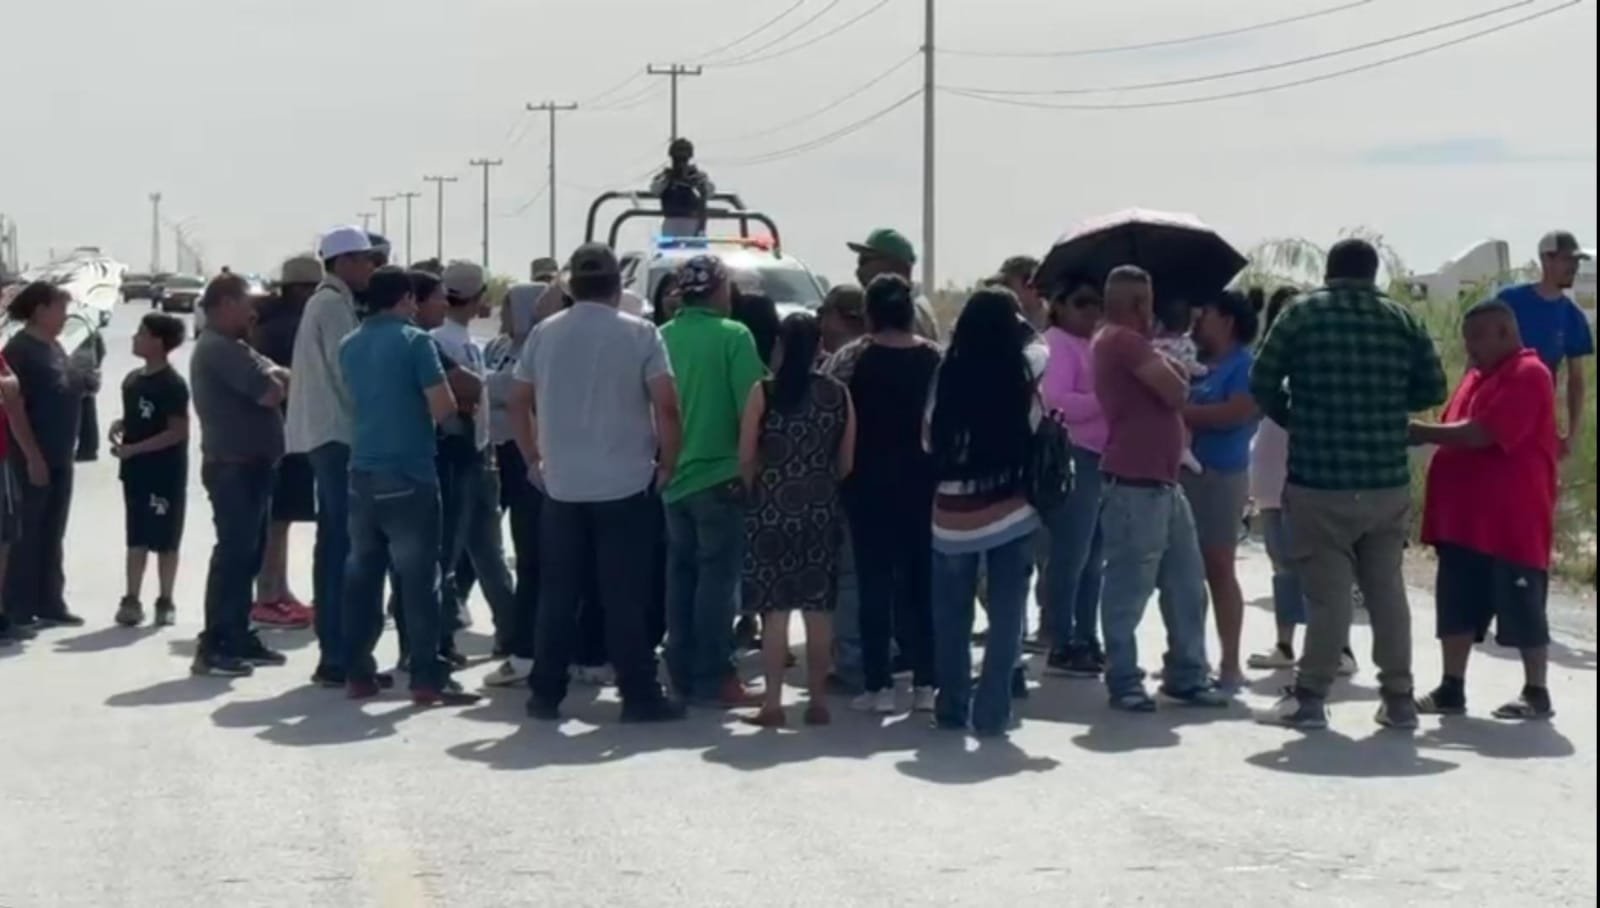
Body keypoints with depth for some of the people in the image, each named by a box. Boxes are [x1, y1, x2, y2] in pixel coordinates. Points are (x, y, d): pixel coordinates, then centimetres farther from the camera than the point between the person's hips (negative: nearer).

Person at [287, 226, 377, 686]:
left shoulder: (326, 302, 19)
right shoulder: (334, 304, -11)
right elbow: (346, 372, -17)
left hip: (327, 435, 11)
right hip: (338, 435, -11)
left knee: (334, 544, 12)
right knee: (344, 547, -11)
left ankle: (333, 652, 17)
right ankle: (338, 657, -11)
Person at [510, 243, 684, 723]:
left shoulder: (543, 334, 6)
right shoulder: (639, 334, -5)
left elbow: (517, 403, 10)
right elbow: (667, 407, -11)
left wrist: (534, 460, 17)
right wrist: (666, 465, -1)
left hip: (560, 486, 3)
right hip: (626, 486, -3)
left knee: (557, 595, 10)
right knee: (626, 597, 0)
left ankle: (545, 694, 12)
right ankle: (639, 696, 3)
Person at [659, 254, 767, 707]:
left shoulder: (663, 337, 3)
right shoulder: (733, 336, -11)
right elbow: (751, 406, -14)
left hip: (674, 476, 6)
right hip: (720, 475, -5)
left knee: (681, 574, 12)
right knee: (716, 576, -1)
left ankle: (682, 673, 17)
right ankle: (711, 677, 0)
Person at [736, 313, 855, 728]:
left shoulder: (763, 392, -7)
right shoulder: (839, 394, 1)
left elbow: (746, 458, -7)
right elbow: (846, 462, 4)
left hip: (772, 509, -2)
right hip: (821, 510, 2)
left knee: (775, 609, 1)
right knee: (818, 609, 8)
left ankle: (773, 703, 1)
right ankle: (817, 701, 12)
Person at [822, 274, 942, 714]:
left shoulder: (850, 359, -7)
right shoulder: (937, 359, 1)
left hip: (869, 483, -2)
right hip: (923, 482, 2)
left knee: (875, 582, 3)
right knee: (923, 581, 9)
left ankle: (878, 686, 2)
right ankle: (925, 683, 9)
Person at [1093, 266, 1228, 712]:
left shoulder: (1129, 343, 21)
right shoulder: (1122, 341, -13)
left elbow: (1163, 398, 21)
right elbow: (1176, 392, -14)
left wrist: (1171, 375, 2)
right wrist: (1175, 376, 6)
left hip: (1163, 484, 10)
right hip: (1134, 487, -10)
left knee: (1187, 585, 11)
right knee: (1128, 590, -3)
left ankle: (1187, 676, 18)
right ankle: (1124, 683, 4)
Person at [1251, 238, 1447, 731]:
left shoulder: (1302, 313, -2)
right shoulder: (1403, 319, 6)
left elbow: (1261, 383, -2)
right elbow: (1433, 389, 8)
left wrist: (1294, 420, 16)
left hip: (1319, 481, -3)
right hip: (1387, 482, 3)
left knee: (1328, 593, -1)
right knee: (1387, 590, 11)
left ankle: (1310, 698, 2)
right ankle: (1399, 698, 14)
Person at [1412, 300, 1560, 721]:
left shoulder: (1529, 375, -14)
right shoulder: (1478, 376, 16)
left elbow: (1480, 434, -22)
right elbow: (1457, 434, 20)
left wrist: (1420, 431, -16)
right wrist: (1423, 436, 0)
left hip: (1512, 523, -9)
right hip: (1465, 519, 9)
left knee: (1521, 609, 1)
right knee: (1457, 607, 9)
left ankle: (1537, 694, 11)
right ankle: (1452, 690, 14)